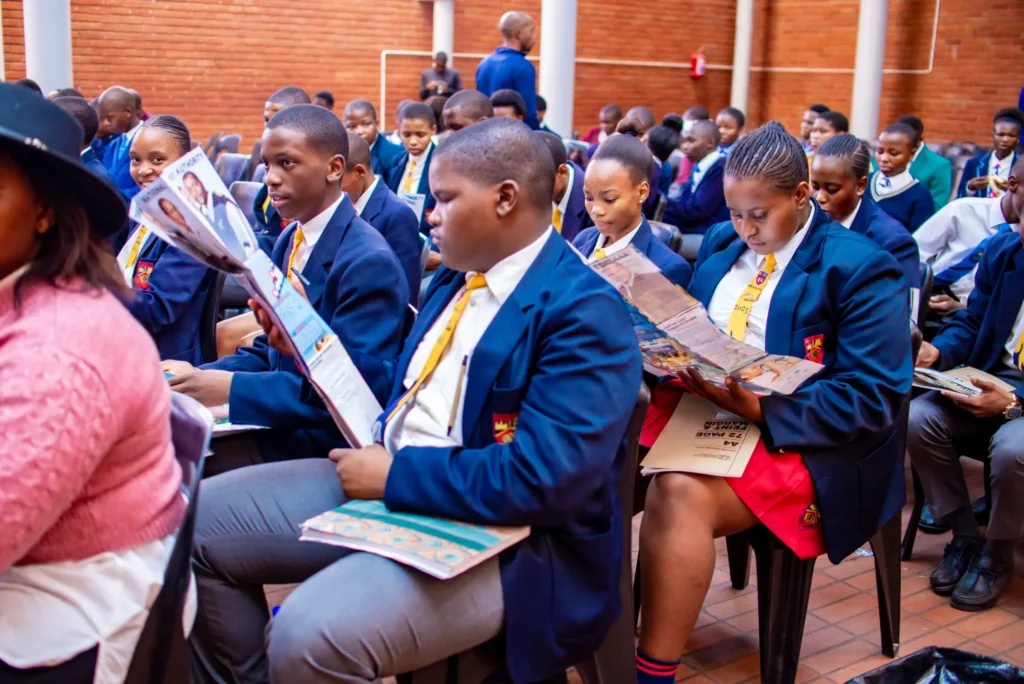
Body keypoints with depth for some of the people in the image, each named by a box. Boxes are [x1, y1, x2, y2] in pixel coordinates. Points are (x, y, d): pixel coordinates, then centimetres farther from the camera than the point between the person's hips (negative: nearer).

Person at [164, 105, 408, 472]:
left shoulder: (368, 262, -17)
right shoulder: (290, 240, 10)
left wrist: (232, 388, -25)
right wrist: (202, 375, -4)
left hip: (326, 436, -8)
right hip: (283, 415, 8)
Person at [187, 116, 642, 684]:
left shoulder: (583, 312, -18)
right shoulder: (459, 275, 11)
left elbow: (545, 481, -27)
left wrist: (395, 475, -20)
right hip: (388, 478, 9)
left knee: (308, 637, -31)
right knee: (200, 519, 4)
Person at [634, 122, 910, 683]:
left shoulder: (859, 269, -8)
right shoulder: (722, 243, 12)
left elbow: (873, 398, -12)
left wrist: (762, 410, -22)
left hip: (796, 440, -6)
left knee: (681, 495, -33)